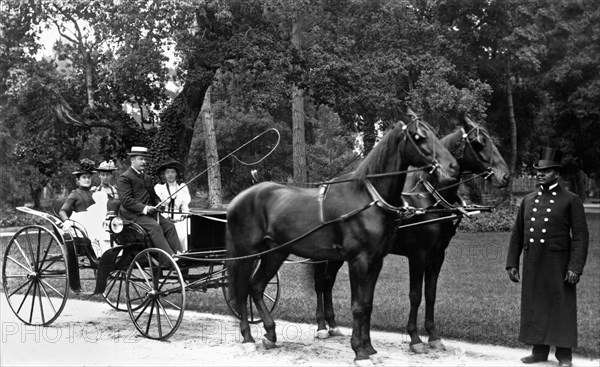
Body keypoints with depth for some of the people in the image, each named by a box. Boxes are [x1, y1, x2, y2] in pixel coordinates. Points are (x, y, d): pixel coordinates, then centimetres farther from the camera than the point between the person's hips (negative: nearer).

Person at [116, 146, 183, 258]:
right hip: (132, 213, -8)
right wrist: (144, 208, -21)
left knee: (169, 225, -13)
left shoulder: (147, 178, 25)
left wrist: (158, 204, 8)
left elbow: (154, 196, 32)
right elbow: (126, 200, -14)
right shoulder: (124, 178, -3)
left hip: (148, 211, 8)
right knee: (154, 226, -29)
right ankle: (170, 256, -35)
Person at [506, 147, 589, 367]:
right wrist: (512, 263, 7)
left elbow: (580, 237, -7)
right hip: (532, 264, 5)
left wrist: (575, 267, -15)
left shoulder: (571, 201, -2)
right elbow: (517, 234, 14)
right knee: (534, 308, 10)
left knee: (561, 309, 3)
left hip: (558, 264, -4)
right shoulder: (528, 201, 12)